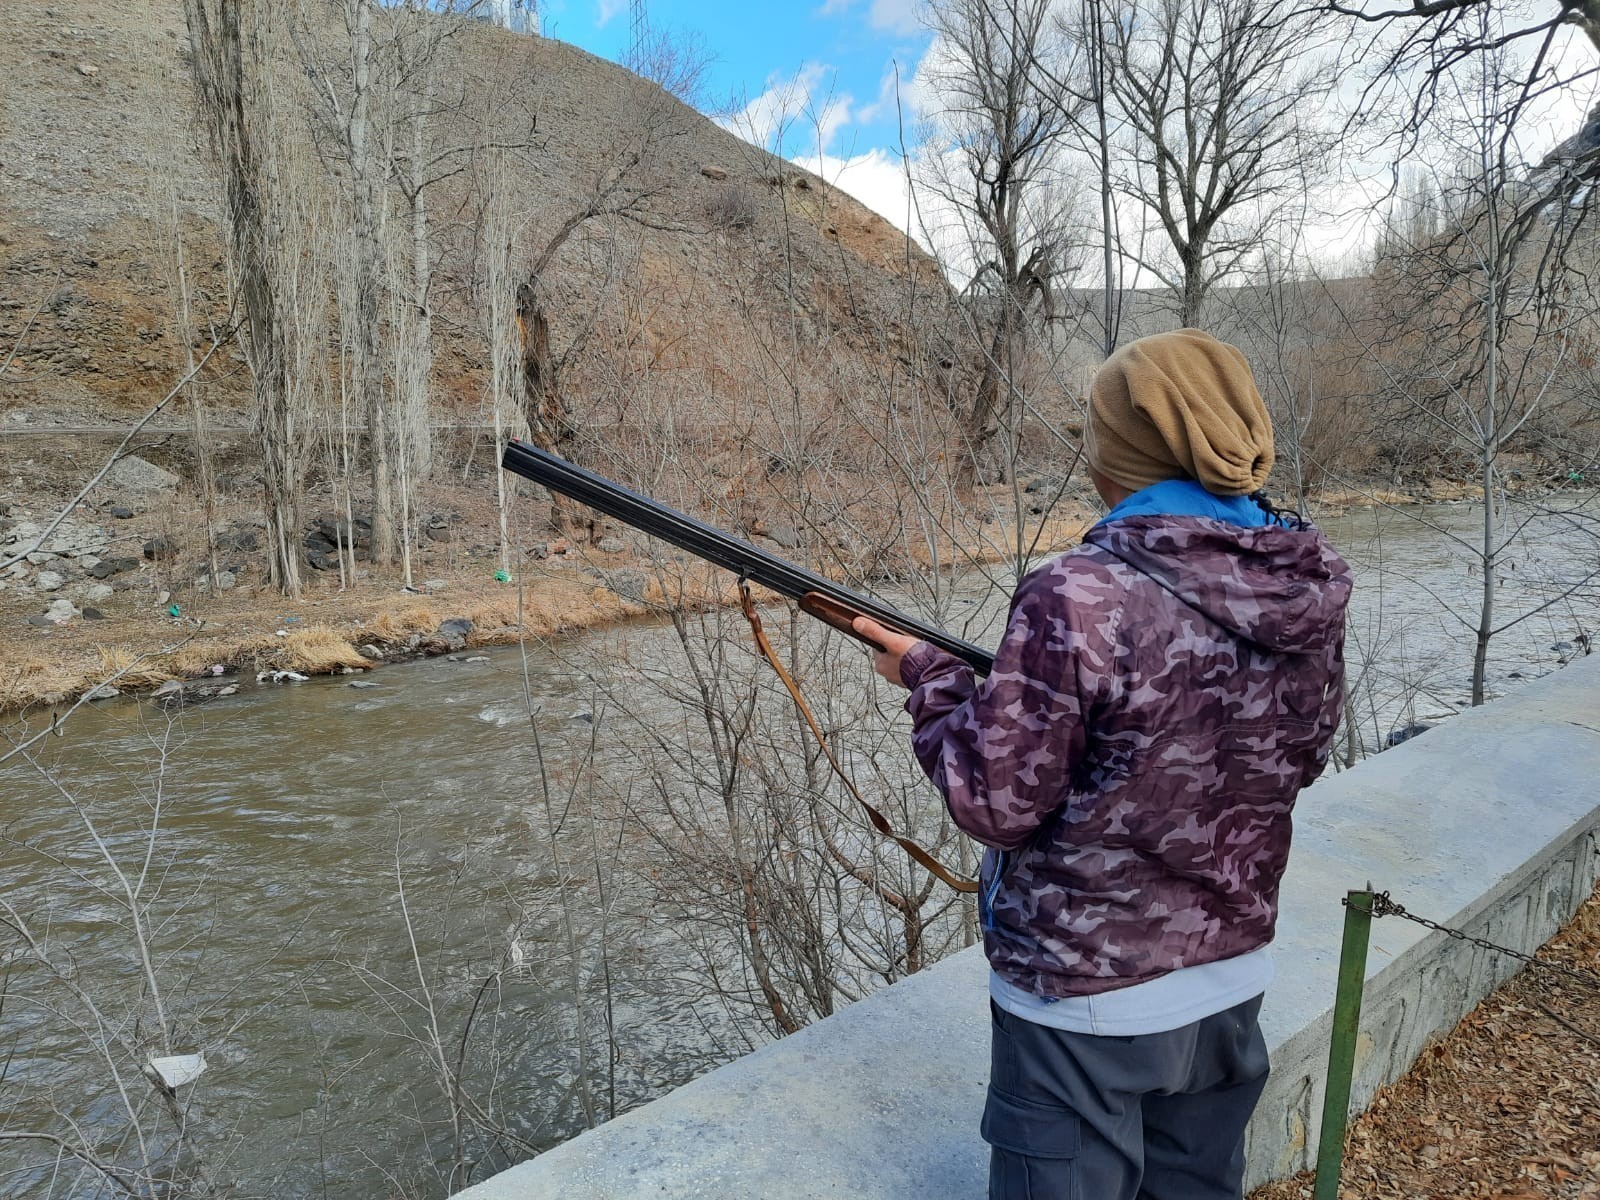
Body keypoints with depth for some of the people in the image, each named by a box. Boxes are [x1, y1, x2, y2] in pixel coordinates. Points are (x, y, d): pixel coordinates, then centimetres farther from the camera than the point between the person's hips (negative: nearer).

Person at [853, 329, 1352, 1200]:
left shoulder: (1078, 601, -27)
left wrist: (930, 678, -5)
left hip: (1085, 996, -6)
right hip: (1232, 975, 6)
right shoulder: (1312, 594, -6)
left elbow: (997, 803, -20)